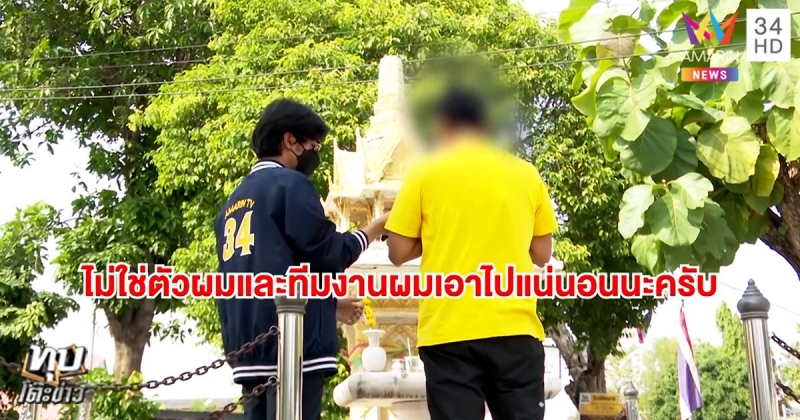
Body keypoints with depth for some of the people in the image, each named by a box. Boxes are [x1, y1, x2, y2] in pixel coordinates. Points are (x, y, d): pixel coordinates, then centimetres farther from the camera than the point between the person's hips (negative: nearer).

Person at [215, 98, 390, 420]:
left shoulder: (234, 202, 20)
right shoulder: (290, 184, -5)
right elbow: (327, 254, -8)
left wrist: (331, 305, 30)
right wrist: (377, 227, 8)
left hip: (249, 346, 8)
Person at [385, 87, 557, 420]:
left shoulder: (425, 173, 1)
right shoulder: (526, 174, 8)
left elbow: (399, 252, 3)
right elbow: (542, 253, 11)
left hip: (448, 329, -2)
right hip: (514, 326, 2)